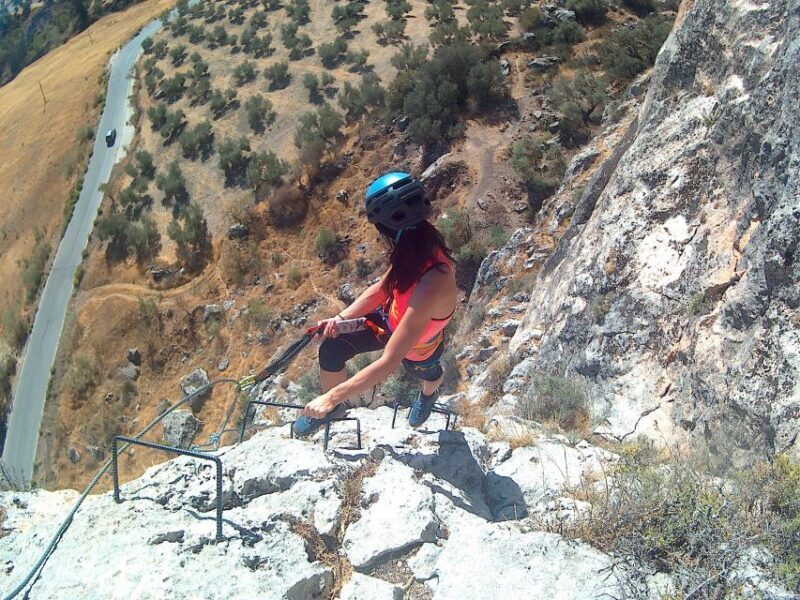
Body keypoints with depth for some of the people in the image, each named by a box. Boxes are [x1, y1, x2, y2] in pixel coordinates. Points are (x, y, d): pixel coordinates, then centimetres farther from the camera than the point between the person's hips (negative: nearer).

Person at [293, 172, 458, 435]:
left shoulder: (431, 285, -48)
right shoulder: (420, 245, -24)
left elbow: (388, 362, -45)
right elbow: (381, 288, -5)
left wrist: (332, 396, -42)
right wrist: (340, 318, -17)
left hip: (416, 347, -5)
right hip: (391, 317, 5)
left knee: (425, 374, 30)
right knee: (331, 350, -10)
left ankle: (429, 393, 70)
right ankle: (333, 407, 22)